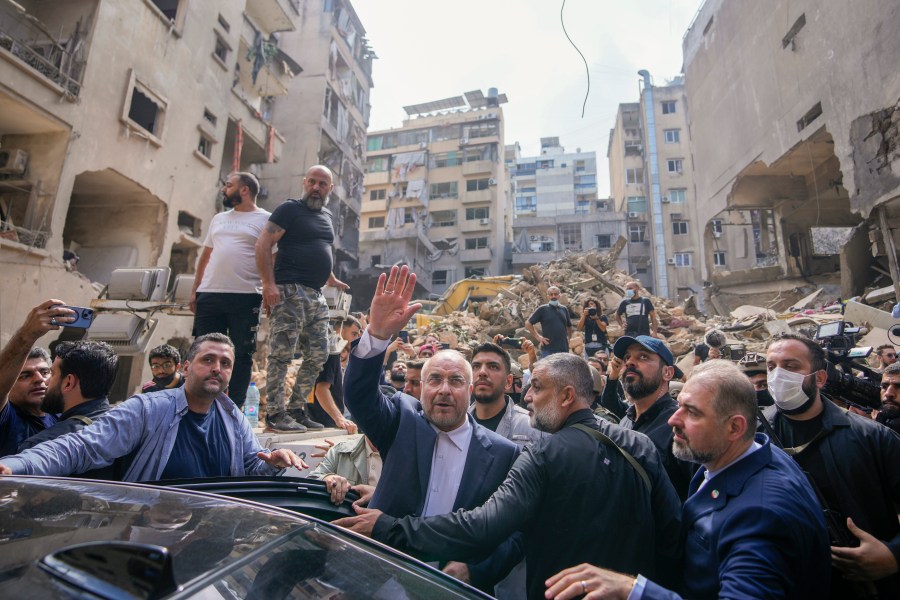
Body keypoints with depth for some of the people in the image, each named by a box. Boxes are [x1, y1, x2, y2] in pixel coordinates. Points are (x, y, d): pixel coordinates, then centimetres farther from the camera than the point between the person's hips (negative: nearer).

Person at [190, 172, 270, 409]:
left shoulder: (265, 220, 2)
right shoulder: (218, 219, 21)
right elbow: (205, 256, 22)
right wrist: (195, 291, 16)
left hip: (245, 297, -6)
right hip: (209, 295, 6)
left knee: (242, 355, 0)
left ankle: (234, 409, 8)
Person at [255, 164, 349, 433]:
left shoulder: (326, 215, 21)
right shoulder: (290, 209, -1)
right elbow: (263, 244, -9)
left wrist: (331, 279, 32)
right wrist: (269, 284, -18)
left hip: (316, 295, 8)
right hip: (290, 291, -8)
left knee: (318, 356, 7)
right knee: (282, 354, -7)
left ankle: (296, 409, 17)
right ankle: (275, 414, 1)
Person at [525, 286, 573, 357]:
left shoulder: (564, 309, 13)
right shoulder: (542, 309, 0)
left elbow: (569, 326, 26)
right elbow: (528, 323, -1)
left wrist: (568, 337, 13)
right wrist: (538, 337, -6)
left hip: (564, 349, 5)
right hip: (548, 349, -5)